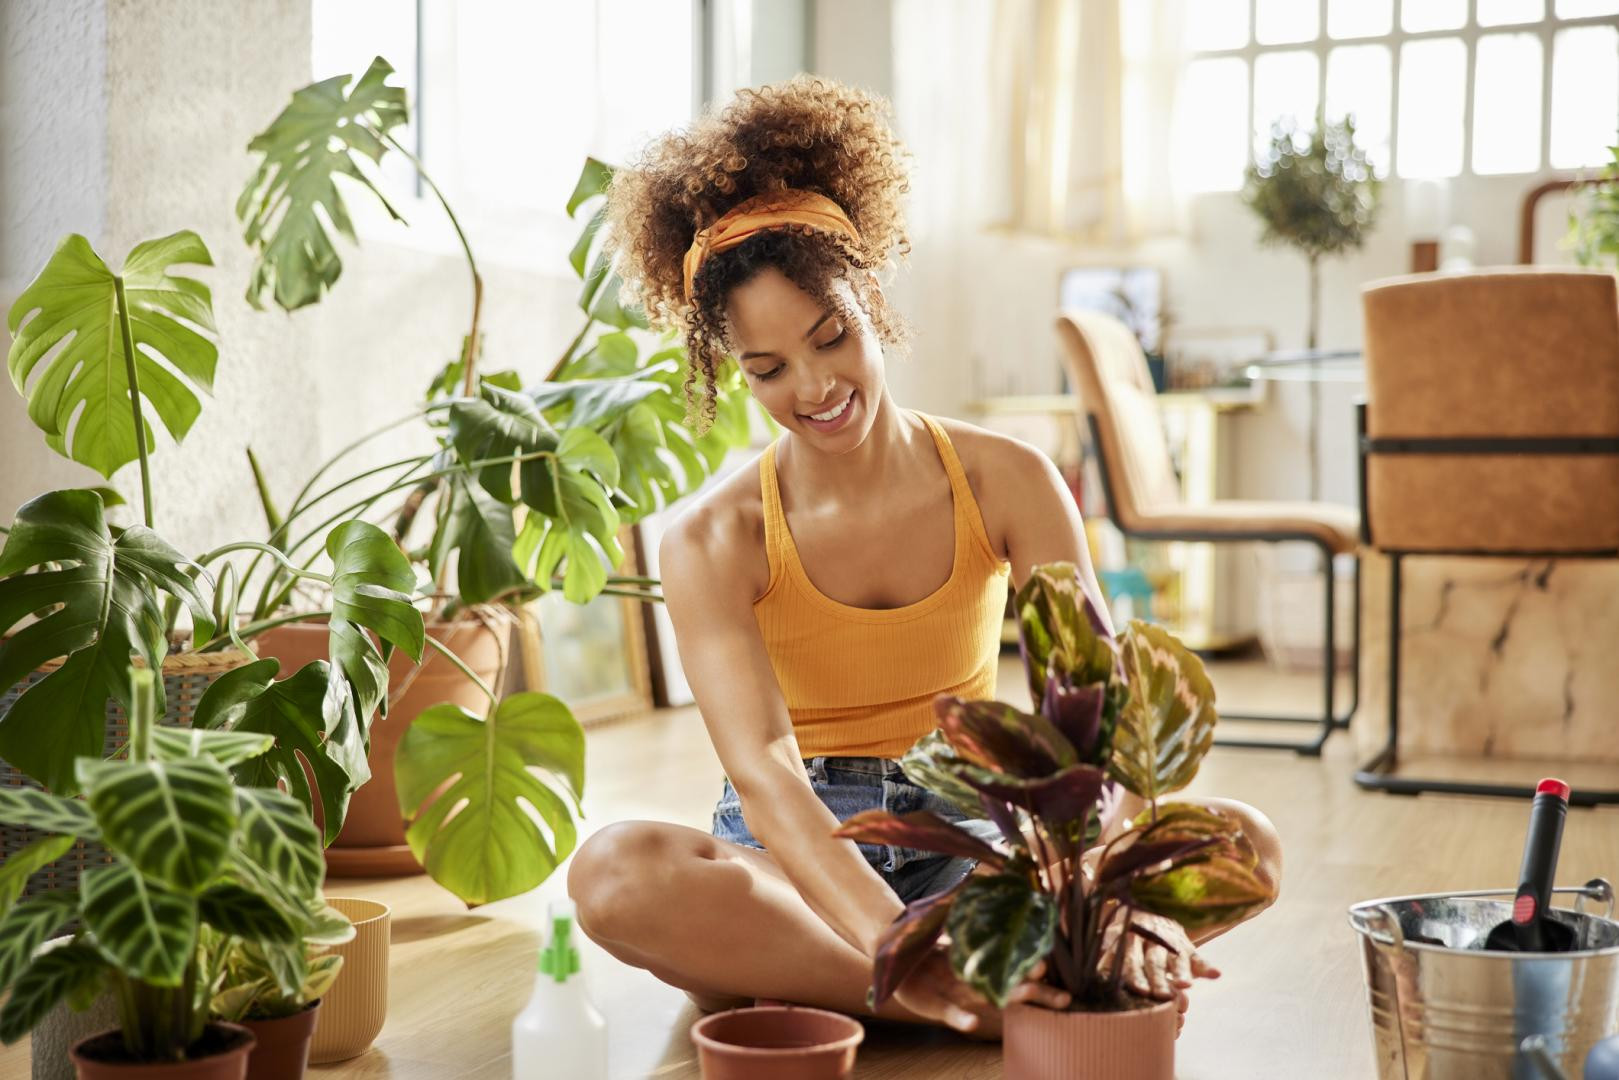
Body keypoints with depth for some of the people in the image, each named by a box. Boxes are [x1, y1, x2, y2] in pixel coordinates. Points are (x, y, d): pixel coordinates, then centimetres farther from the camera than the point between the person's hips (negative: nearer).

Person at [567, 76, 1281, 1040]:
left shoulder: (1008, 482, -5)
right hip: (796, 866, -2)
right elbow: (762, 770, -25)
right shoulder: (712, 545, -10)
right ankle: (988, 1007, -28)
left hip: (969, 846, 2)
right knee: (615, 872, -33)